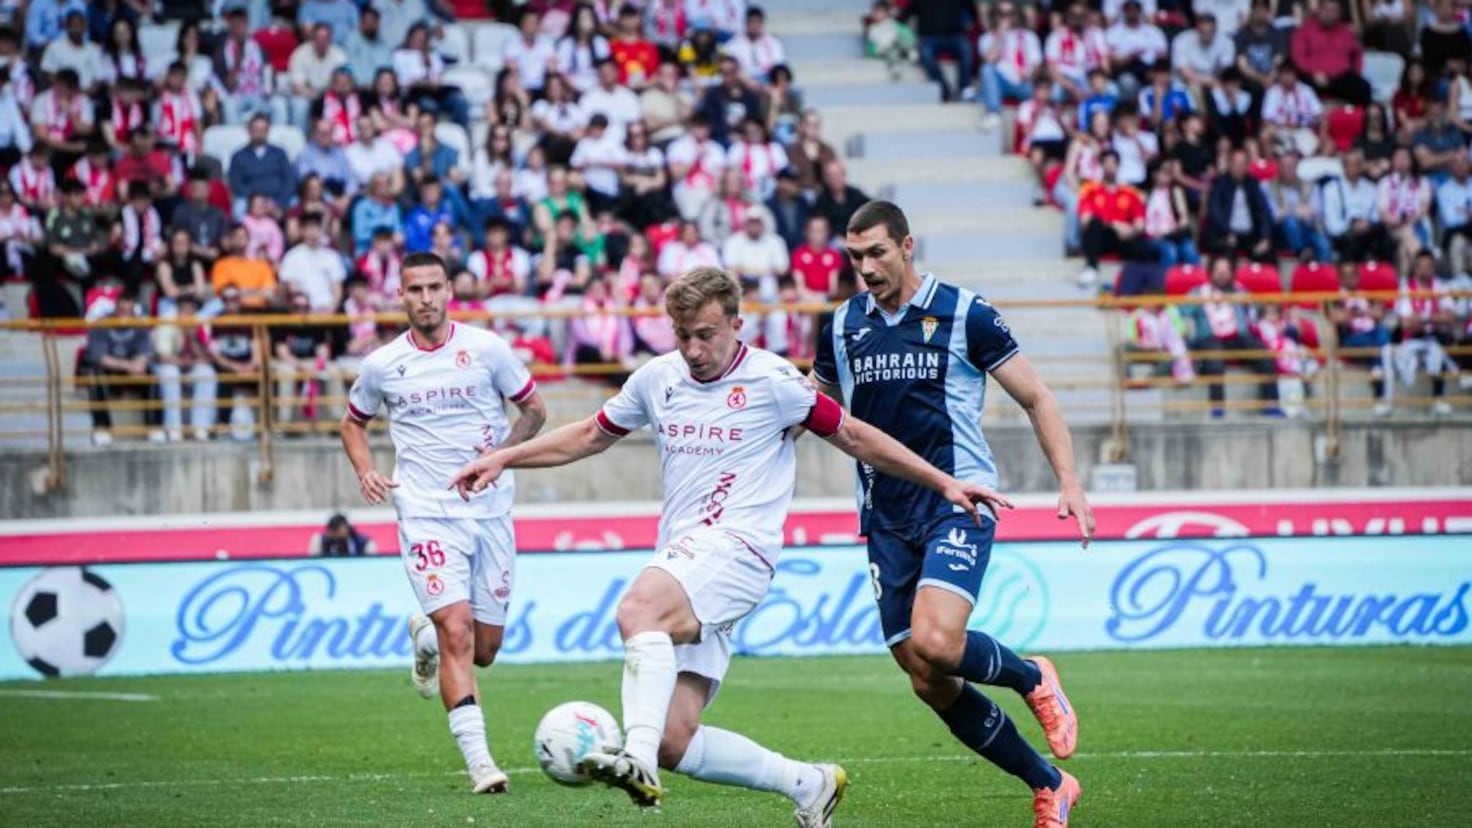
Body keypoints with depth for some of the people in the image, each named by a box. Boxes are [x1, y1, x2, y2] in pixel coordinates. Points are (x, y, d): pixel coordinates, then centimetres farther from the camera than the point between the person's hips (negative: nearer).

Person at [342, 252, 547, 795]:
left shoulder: (486, 348, 0)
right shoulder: (381, 366, 3)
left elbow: (534, 409, 9)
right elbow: (353, 423, 19)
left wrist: (506, 450, -9)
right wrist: (365, 471, 0)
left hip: (490, 509, 2)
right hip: (427, 512, -2)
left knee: (484, 650, 7)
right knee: (456, 632, -19)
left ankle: (425, 637, 42)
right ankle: (478, 760, -19)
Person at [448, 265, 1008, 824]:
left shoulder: (770, 379, -2)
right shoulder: (658, 378, 13)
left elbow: (855, 437, 6)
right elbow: (590, 436, 28)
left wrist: (944, 483, 4)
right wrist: (502, 459, 21)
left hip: (736, 548, -6)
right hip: (681, 556, 6)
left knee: (638, 610, -37)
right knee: (673, 740, -5)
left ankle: (638, 762, -51)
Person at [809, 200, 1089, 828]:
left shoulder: (964, 315, -4)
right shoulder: (842, 328, 9)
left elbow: (1035, 398, 2)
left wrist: (1069, 482, -8)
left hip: (958, 501, -5)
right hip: (886, 517, 5)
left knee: (935, 644, -27)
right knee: (929, 683, 1)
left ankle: (1032, 679, 5)